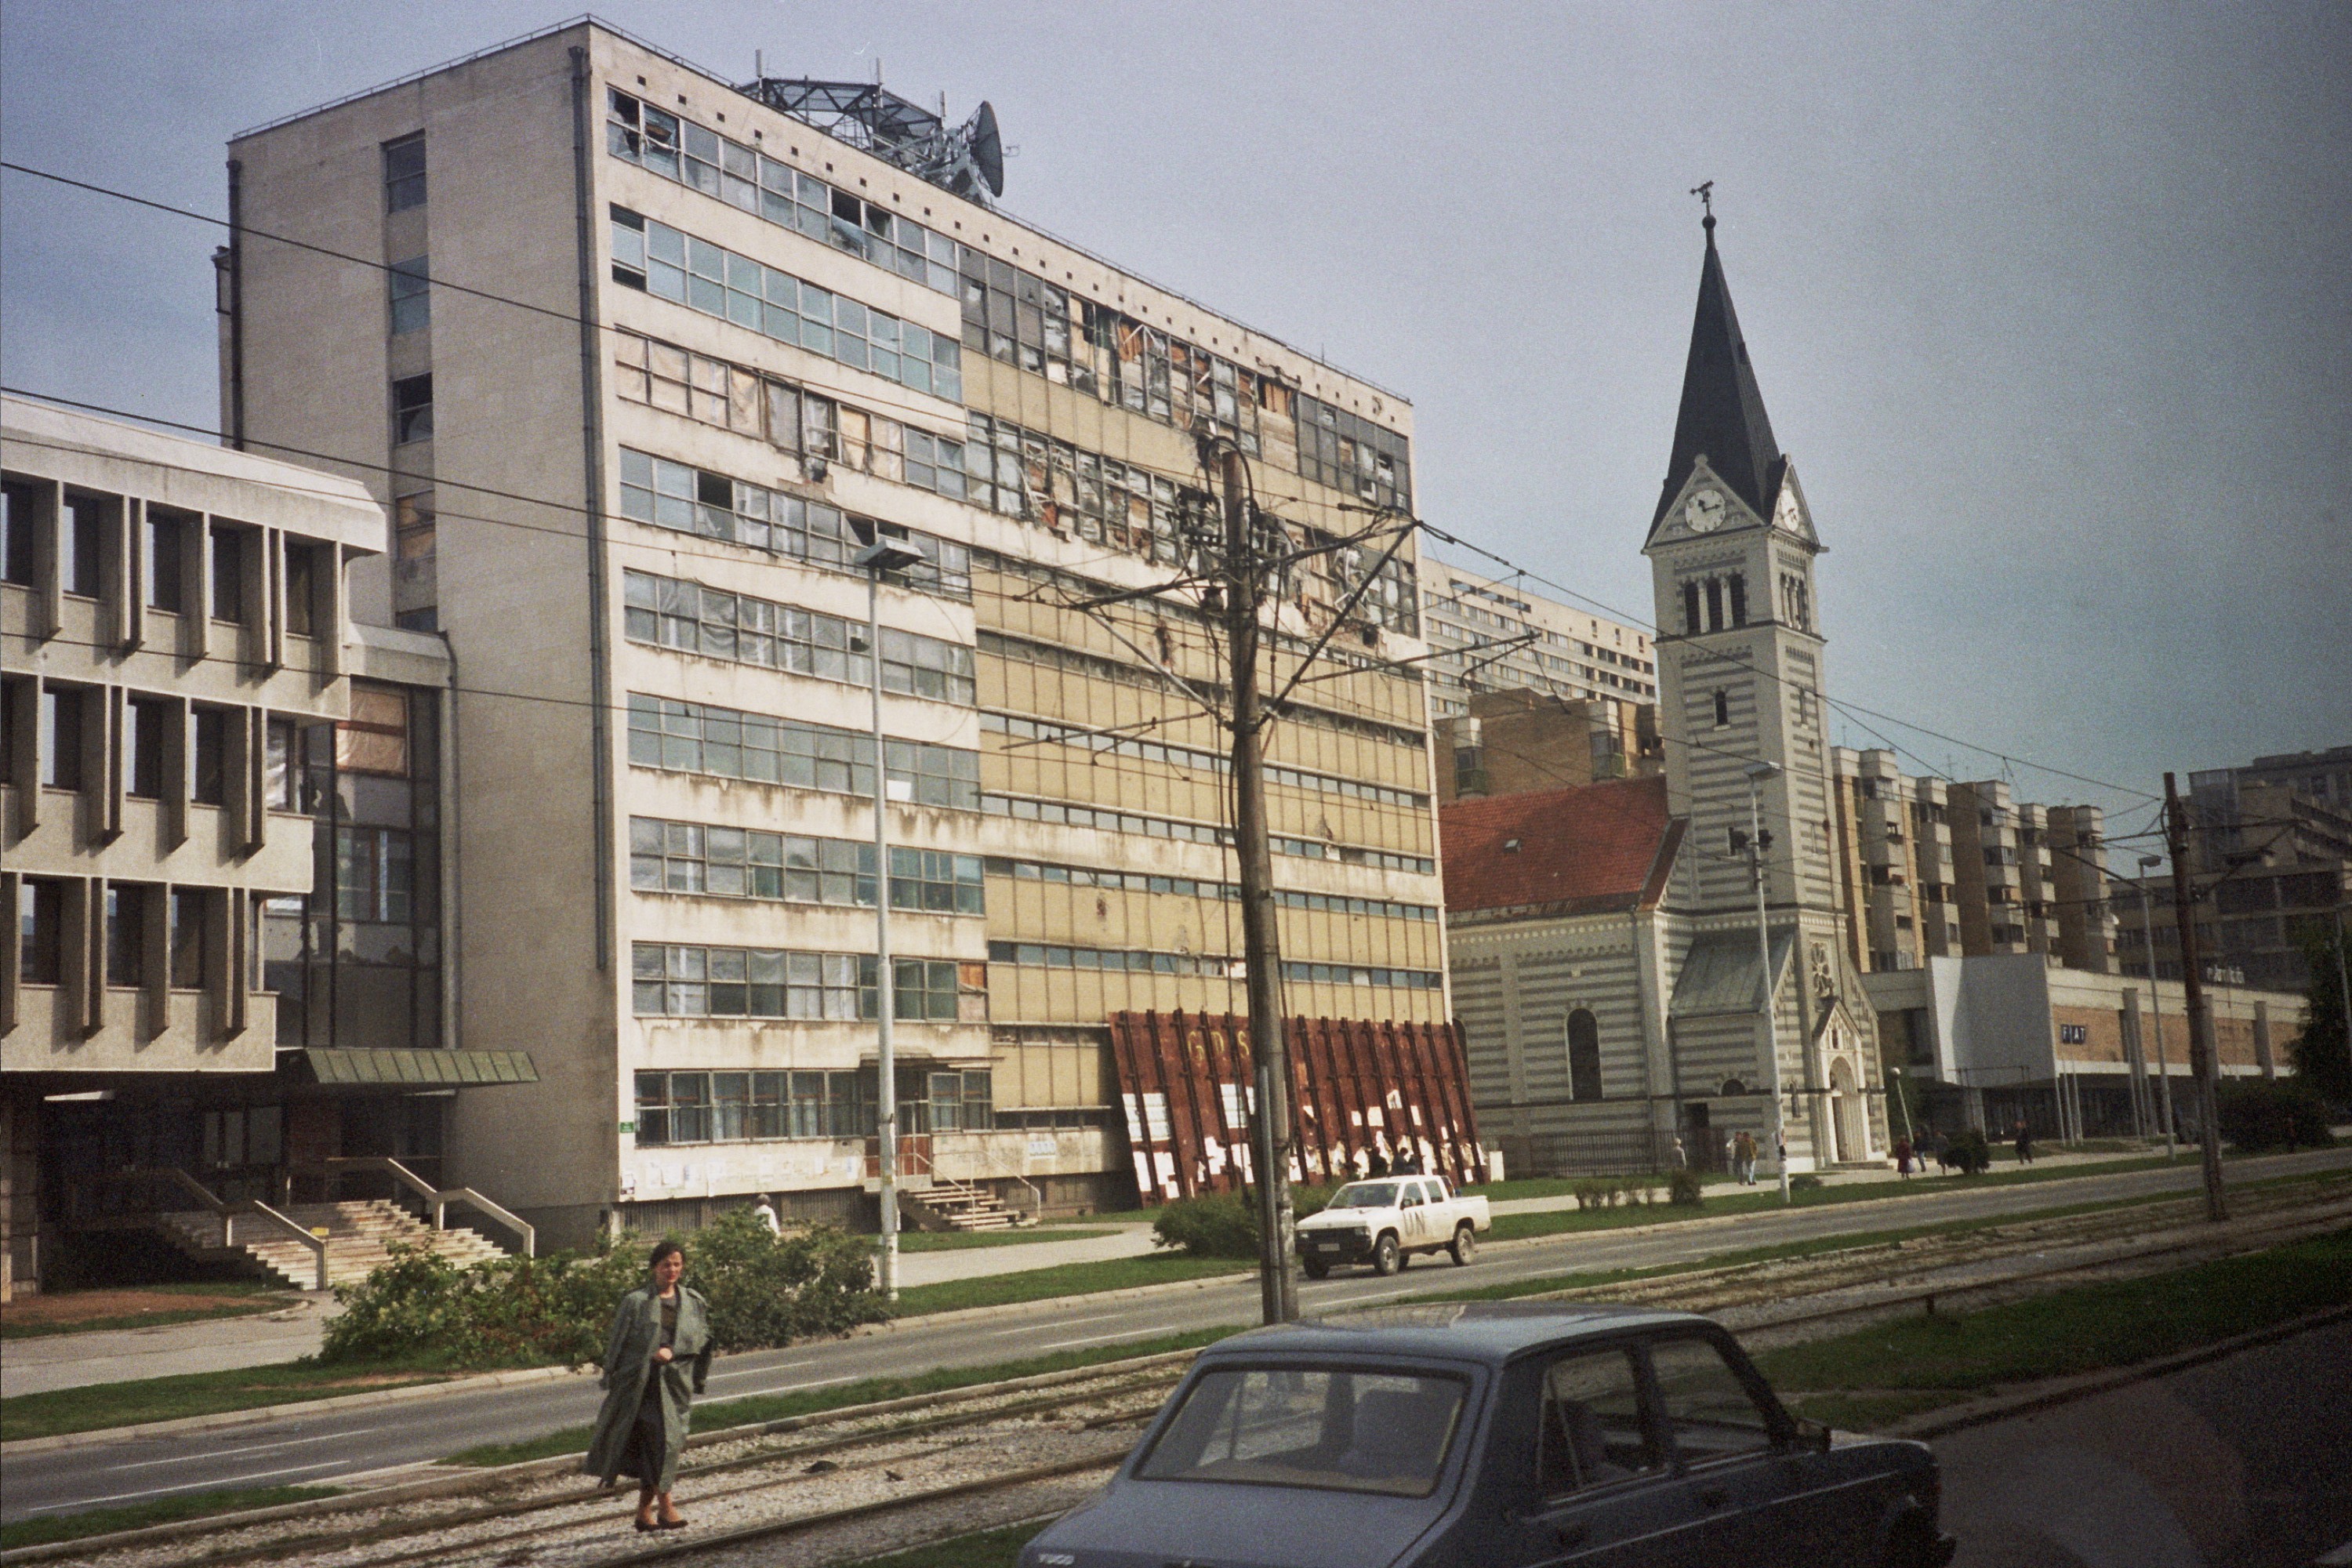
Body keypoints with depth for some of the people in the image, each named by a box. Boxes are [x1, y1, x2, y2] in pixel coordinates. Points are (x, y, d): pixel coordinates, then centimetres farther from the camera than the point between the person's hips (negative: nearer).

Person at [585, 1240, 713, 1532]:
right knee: (659, 1435, -16)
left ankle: (645, 1511, 15)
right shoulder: (636, 1301, -2)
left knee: (654, 1445, 7)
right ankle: (665, 1505, -10)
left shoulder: (693, 1302, 9)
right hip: (642, 1380, -4)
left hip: (675, 1381, 4)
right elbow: (619, 1342, 0)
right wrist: (612, 1379, -4)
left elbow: (702, 1338, 4)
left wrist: (673, 1351, -11)